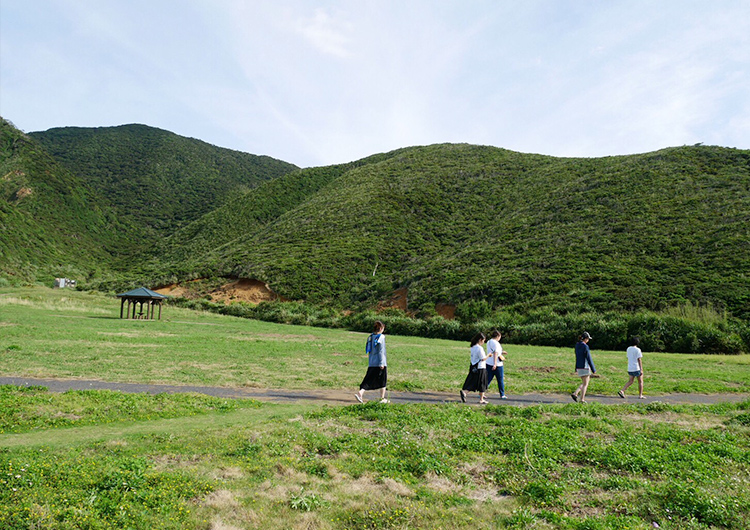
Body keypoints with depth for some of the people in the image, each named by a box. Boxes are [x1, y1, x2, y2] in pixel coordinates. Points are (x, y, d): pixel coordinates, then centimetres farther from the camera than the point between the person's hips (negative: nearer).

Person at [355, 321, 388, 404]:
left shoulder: (370, 336, 10)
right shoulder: (381, 337, -10)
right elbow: (381, 351, -14)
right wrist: (382, 363, -14)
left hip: (371, 363, 6)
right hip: (379, 363, -6)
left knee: (368, 380, 6)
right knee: (383, 381, 9)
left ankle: (360, 393, -12)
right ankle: (382, 398, 16)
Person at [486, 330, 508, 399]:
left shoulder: (488, 342, 12)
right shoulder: (496, 343, -15)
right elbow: (495, 354, -22)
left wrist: (501, 352, 24)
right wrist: (495, 364, -26)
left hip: (489, 364, 7)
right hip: (497, 365, -7)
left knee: (488, 379, 7)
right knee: (500, 380, 8)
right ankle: (502, 395, 16)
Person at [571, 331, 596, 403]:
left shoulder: (577, 345, 8)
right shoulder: (585, 346, -16)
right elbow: (589, 358, -15)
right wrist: (593, 369, -9)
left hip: (579, 367, 8)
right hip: (585, 367, -8)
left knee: (584, 383, 18)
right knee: (585, 384, 4)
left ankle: (575, 393, 4)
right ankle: (582, 399, 5)